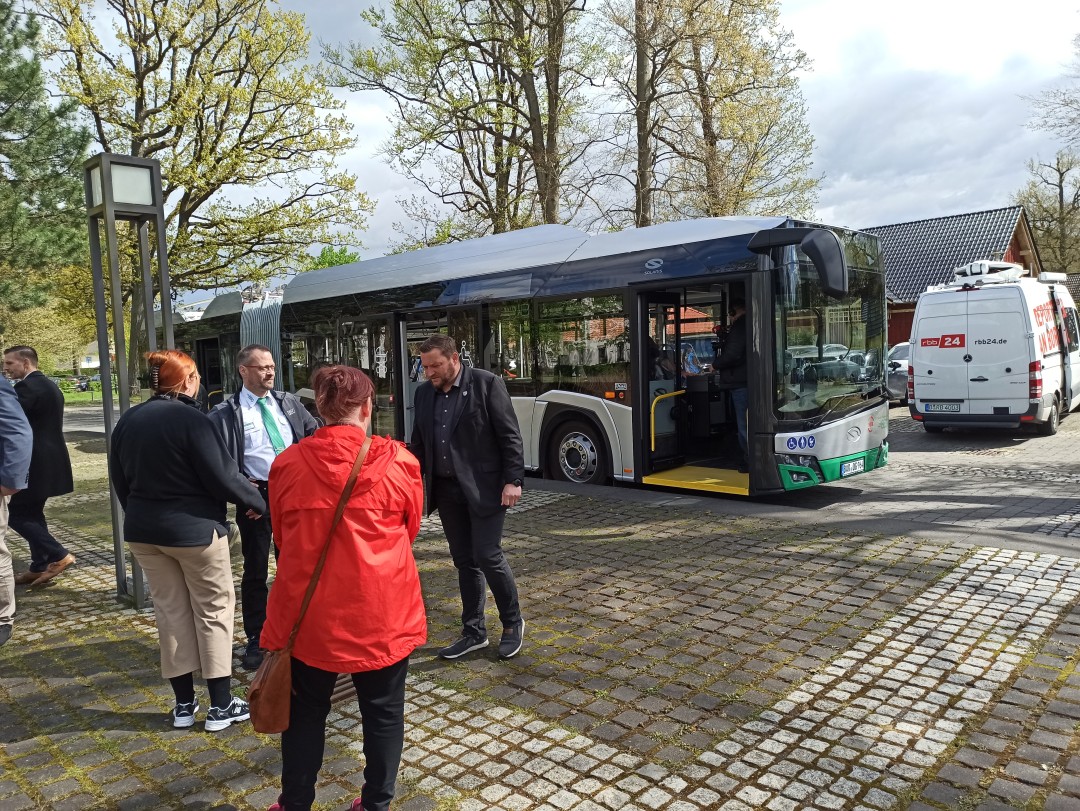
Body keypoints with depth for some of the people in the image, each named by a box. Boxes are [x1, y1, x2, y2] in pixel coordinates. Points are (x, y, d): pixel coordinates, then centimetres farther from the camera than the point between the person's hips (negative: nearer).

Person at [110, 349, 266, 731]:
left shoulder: (128, 420, 2)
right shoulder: (191, 420, -19)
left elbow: (119, 479, 11)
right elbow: (222, 476, -18)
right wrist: (255, 500, -1)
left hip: (143, 530, 6)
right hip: (194, 529, -6)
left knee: (171, 612, 15)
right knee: (213, 611, 7)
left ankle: (184, 704, 23)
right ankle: (221, 705, 14)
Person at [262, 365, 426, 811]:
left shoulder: (288, 463, -6)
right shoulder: (398, 462, -11)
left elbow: (281, 538, 8)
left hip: (309, 609, 2)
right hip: (382, 610, -1)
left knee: (305, 710, 20)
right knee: (382, 710, 16)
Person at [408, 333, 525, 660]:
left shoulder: (486, 384, -9)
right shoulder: (424, 393, 8)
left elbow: (510, 436, -10)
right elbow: (419, 442, 15)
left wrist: (512, 480, -14)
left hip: (484, 488, -5)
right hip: (446, 490, 6)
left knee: (488, 557, -5)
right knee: (464, 561, 11)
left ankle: (512, 622, 18)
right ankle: (474, 632, 23)